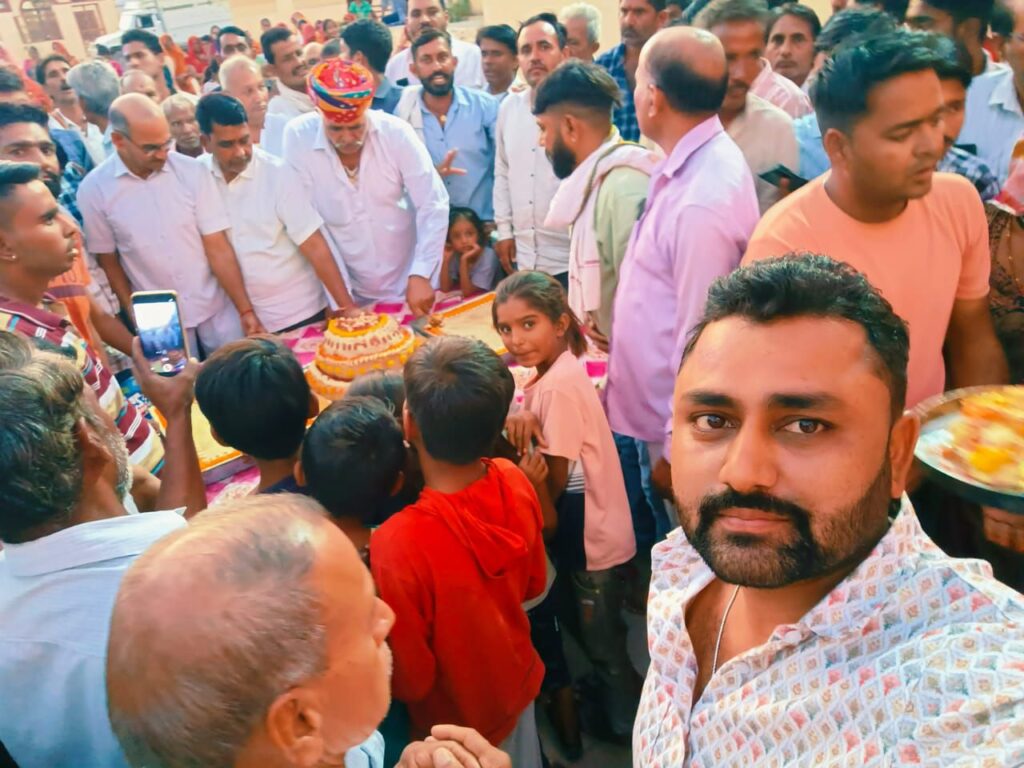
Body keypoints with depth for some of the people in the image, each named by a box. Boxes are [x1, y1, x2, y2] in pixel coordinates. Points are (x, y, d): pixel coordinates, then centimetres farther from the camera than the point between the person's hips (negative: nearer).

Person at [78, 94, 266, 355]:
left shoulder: (193, 171, -10)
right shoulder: (94, 189, -10)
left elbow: (218, 247, -10)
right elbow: (109, 262, 1)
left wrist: (246, 310, -14)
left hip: (218, 309, 0)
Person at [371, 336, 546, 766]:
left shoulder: (397, 544, -38)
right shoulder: (515, 483, -21)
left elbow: (410, 680, -23)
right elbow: (533, 584, -3)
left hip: (457, 722, -4)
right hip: (518, 684, 4)